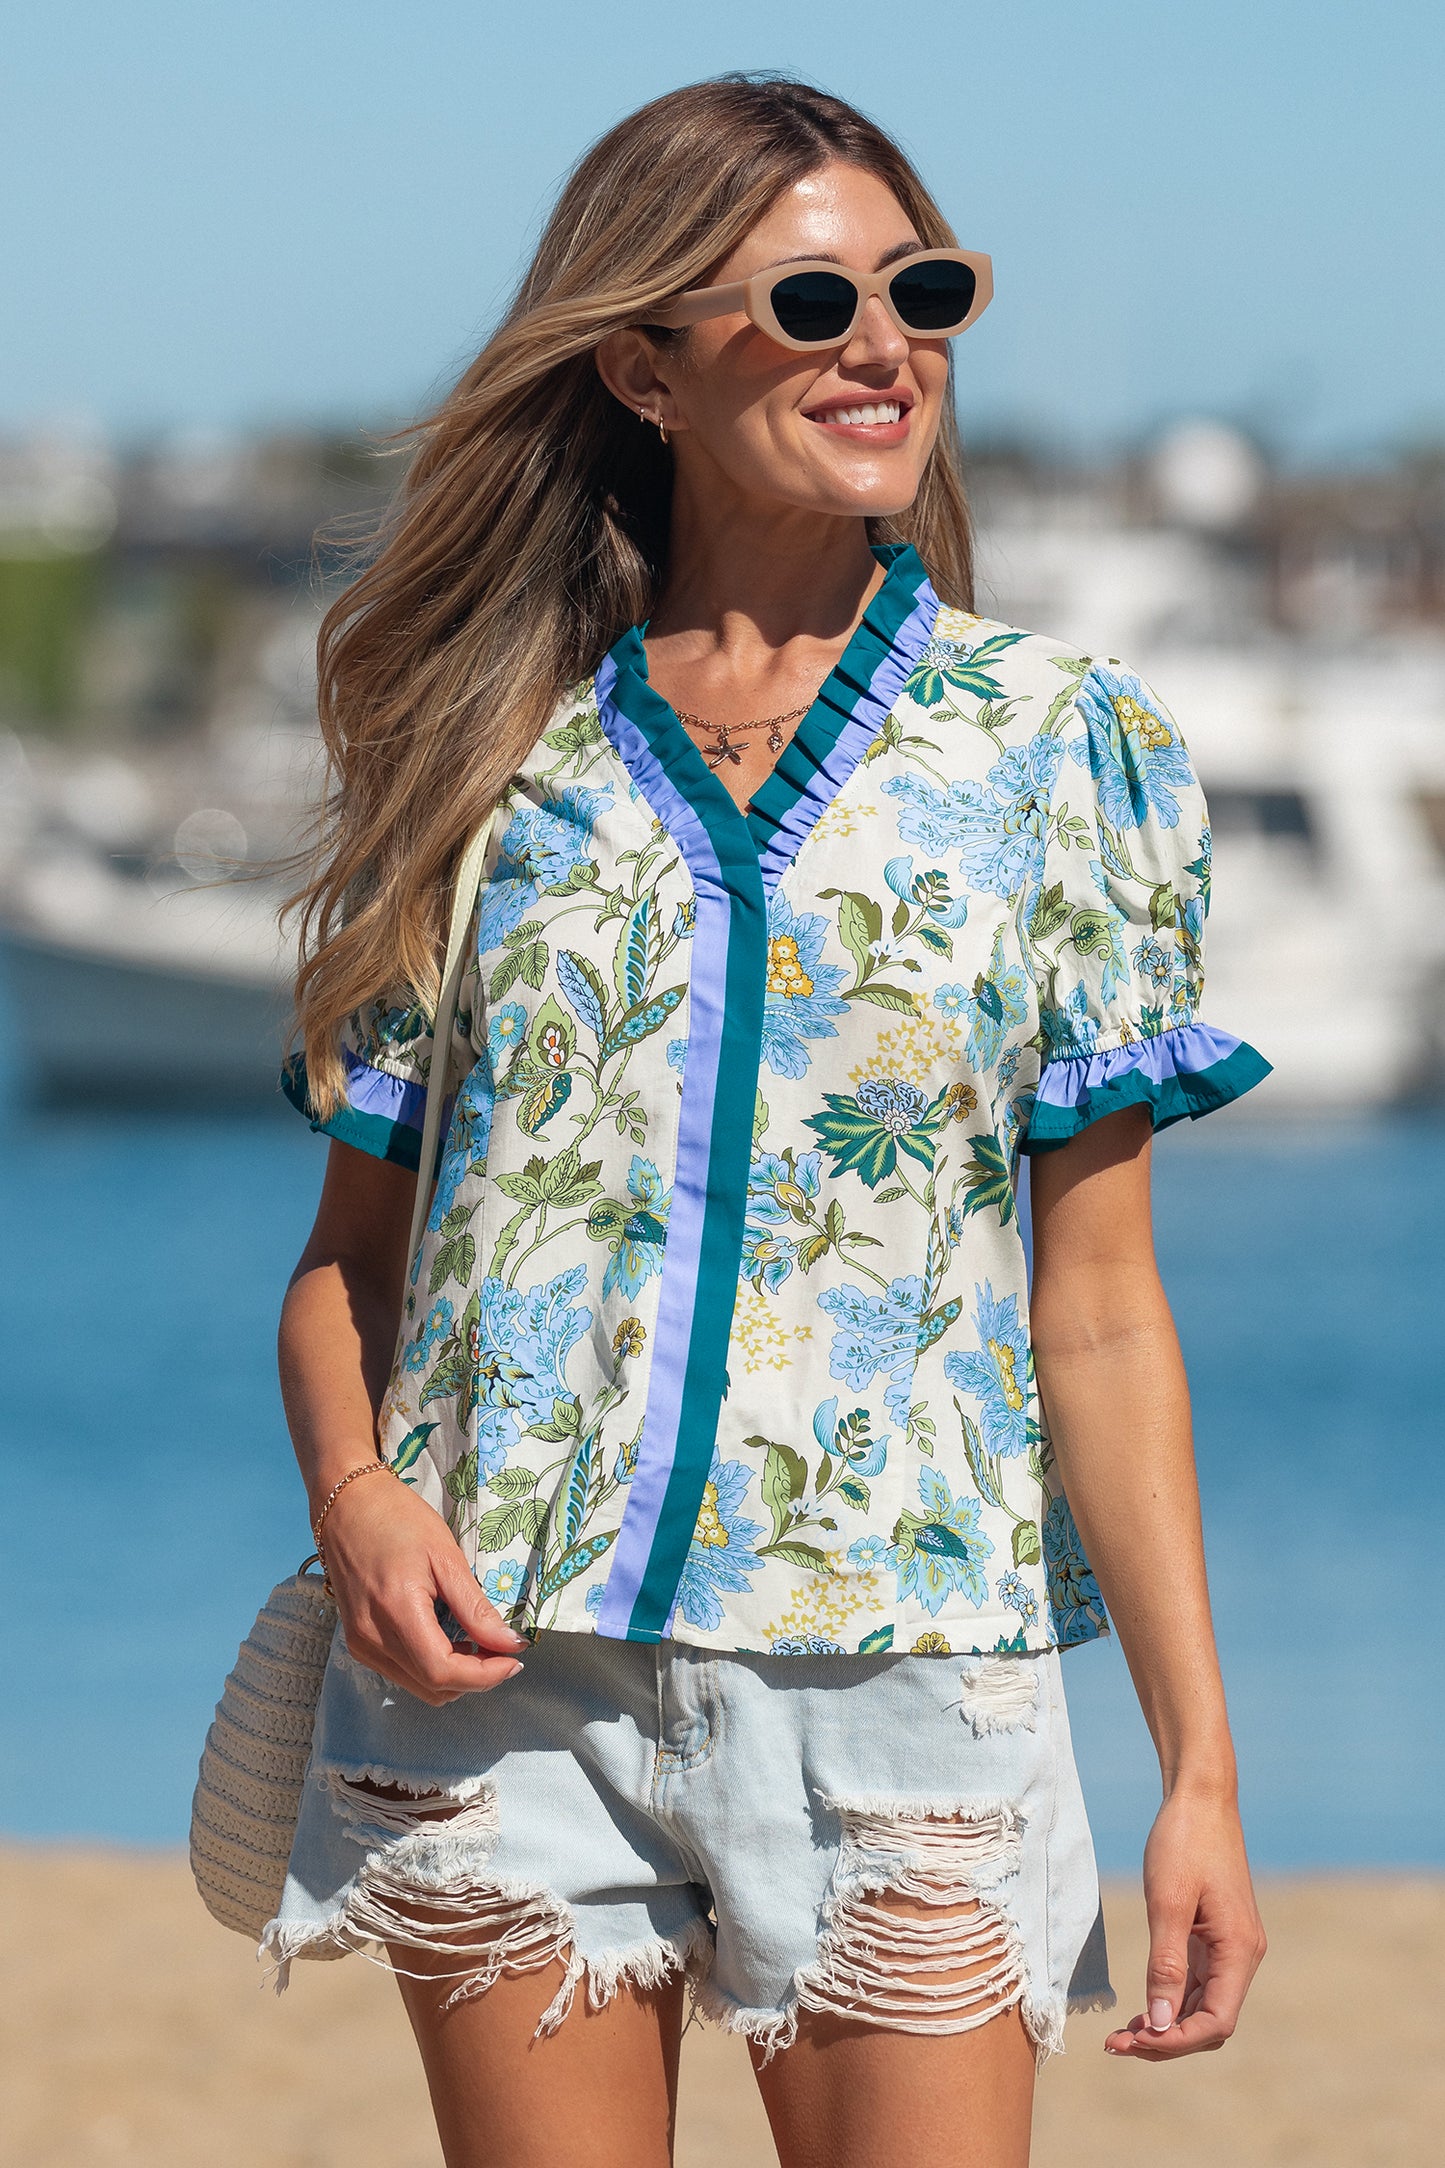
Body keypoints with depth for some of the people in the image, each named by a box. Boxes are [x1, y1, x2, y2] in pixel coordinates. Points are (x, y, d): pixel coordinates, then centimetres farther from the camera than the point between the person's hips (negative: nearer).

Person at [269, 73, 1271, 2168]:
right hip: (504, 1674, 1)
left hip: (898, 1677, -1)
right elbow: (355, 1244, 11)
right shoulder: (495, 755, 7)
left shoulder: (1059, 749, 4)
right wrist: (351, 1485, -10)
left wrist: (1202, 1765, -5)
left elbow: (1103, 1315, 1)